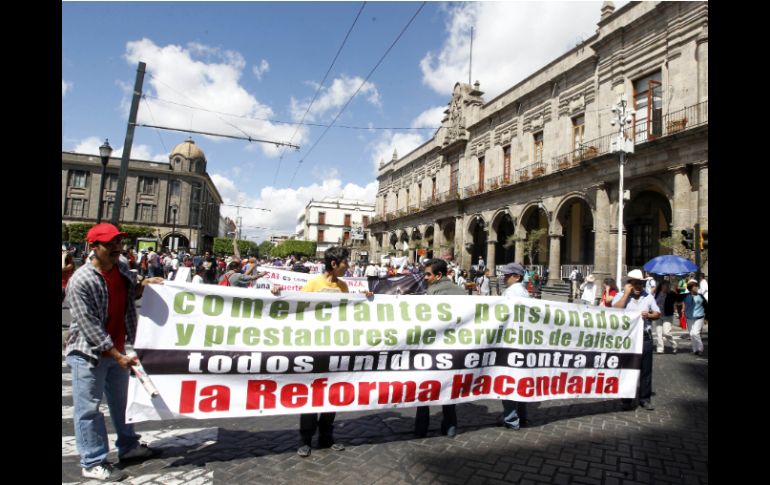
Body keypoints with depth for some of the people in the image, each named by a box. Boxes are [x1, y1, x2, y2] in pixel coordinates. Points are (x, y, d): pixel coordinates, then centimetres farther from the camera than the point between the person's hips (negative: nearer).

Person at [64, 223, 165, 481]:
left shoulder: (122, 268, -1)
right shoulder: (80, 281, -22)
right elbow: (90, 327, -22)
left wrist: (143, 285, -2)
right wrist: (118, 356, -21)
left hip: (117, 349, 7)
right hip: (89, 353, -7)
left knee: (121, 401, 20)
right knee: (88, 408, 5)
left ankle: (128, 446, 36)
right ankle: (93, 463, 20)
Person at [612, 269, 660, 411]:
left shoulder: (648, 297, 9)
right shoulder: (621, 295, -2)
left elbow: (657, 314, 14)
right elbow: (615, 310, -19)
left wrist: (648, 315, -9)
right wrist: (626, 293, -15)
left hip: (645, 338, 3)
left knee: (646, 370, 9)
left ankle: (645, 398, 22)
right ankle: (627, 399, 13)